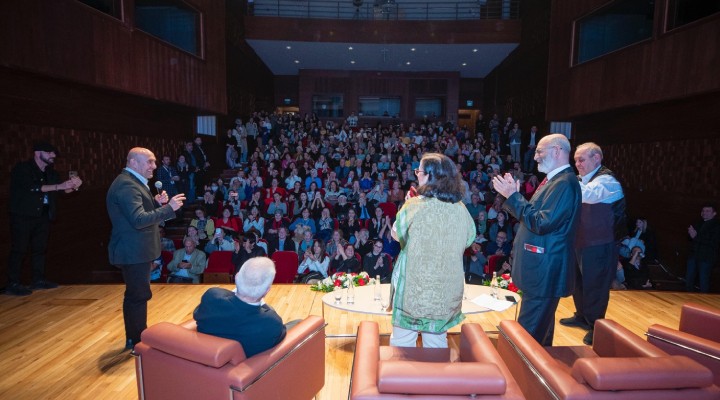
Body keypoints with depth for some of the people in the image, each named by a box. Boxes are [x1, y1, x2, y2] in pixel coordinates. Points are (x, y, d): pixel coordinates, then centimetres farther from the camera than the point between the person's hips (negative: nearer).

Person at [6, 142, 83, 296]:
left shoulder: (50, 172, 11)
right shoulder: (22, 168, -8)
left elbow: (64, 189, 6)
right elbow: (33, 187, -23)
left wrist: (73, 186, -16)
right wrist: (59, 186, -30)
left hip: (43, 216, 7)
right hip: (22, 216, -7)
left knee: (40, 248, 11)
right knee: (18, 249, -2)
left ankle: (38, 280, 21)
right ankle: (13, 284, 5)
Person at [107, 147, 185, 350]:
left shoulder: (132, 182, 13)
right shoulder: (127, 185, -21)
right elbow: (138, 220, -29)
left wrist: (156, 202, 1)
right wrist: (169, 207, -28)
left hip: (135, 250, 11)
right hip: (133, 251, -11)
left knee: (135, 294, 19)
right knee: (139, 295, 1)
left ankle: (135, 338, 33)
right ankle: (138, 341, 15)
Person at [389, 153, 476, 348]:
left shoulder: (414, 205, -16)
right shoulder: (460, 209, -5)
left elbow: (396, 234, -1)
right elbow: (468, 240, 8)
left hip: (414, 286, -3)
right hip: (447, 287, 4)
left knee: (402, 339, 13)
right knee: (437, 338, 19)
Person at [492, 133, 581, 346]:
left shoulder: (564, 183, -20)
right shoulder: (555, 180, 13)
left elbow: (542, 223, -26)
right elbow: (535, 215, 15)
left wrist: (513, 196, -21)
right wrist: (512, 195, 6)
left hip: (545, 271, -11)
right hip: (542, 267, 11)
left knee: (528, 335, -2)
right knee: (541, 329, 24)